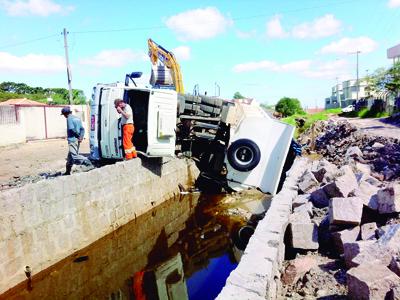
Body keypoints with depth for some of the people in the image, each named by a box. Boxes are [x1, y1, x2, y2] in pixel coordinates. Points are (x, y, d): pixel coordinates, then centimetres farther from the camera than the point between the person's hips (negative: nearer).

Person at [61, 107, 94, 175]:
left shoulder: (69, 118, -8)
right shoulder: (77, 118, 18)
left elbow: (71, 129, -21)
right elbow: (82, 129, 10)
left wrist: (78, 136, -13)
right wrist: (81, 136, -2)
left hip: (72, 140, -9)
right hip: (77, 140, 9)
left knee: (74, 156, -13)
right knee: (70, 156, 18)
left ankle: (89, 164, -25)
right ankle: (68, 172, 27)